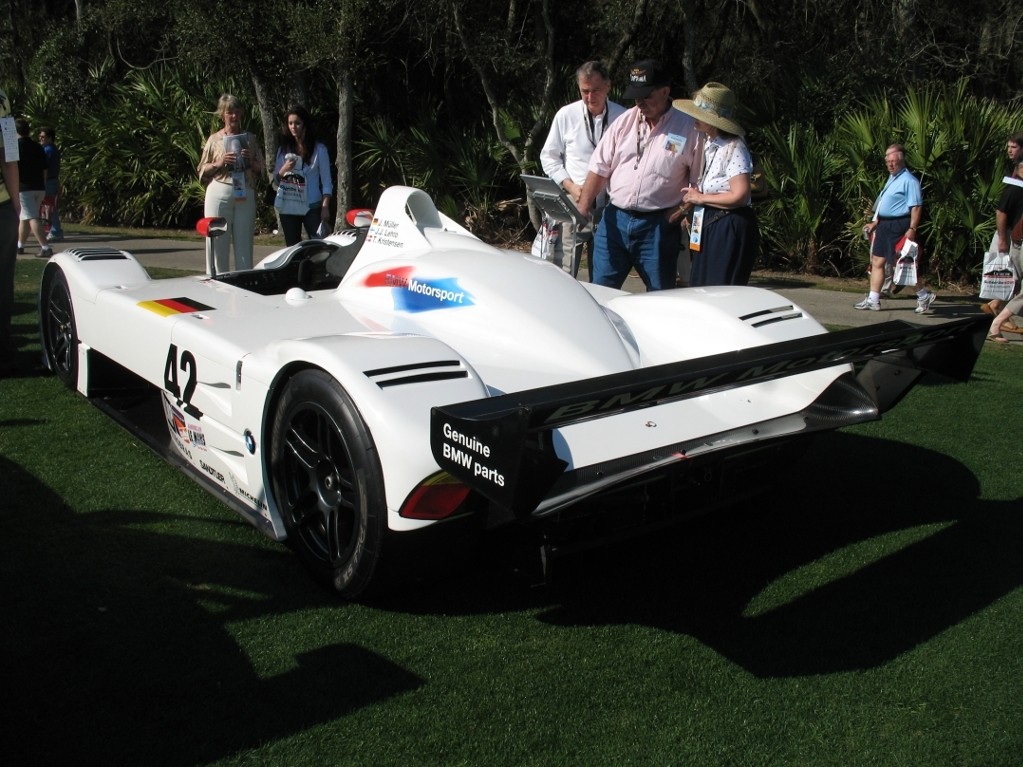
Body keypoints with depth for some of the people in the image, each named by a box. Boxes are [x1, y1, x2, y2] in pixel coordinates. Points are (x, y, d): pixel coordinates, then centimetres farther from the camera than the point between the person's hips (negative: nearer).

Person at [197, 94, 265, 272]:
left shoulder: (250, 139, 14)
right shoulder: (214, 140, 9)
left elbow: (261, 170, 15)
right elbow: (202, 171, 9)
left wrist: (251, 161, -5)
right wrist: (219, 163, -8)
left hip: (245, 195, 1)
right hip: (219, 193, -1)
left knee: (244, 244, 2)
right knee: (219, 243, -3)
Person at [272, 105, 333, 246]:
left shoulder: (319, 149, 2)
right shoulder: (284, 149, 10)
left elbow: (326, 181, 0)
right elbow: (276, 180, 11)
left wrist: (325, 206, -9)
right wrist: (284, 170, -11)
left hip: (312, 206, -3)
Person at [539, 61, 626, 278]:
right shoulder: (566, 115, 1)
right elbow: (549, 156, 8)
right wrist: (570, 186, -4)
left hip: (609, 203, 1)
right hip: (573, 202, 0)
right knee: (564, 272, -4)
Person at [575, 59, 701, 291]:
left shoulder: (688, 128, -4)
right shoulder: (624, 121, 5)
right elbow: (599, 169, 5)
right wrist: (582, 211, -4)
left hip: (659, 226, -3)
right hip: (615, 220, 3)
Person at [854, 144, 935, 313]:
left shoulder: (909, 180, -14)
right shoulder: (892, 178, 15)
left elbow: (916, 206, -19)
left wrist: (912, 229, -25)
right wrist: (875, 223, 22)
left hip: (898, 227, -9)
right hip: (884, 225, 9)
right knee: (877, 262, 8)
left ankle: (924, 296, 10)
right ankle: (873, 300, 13)